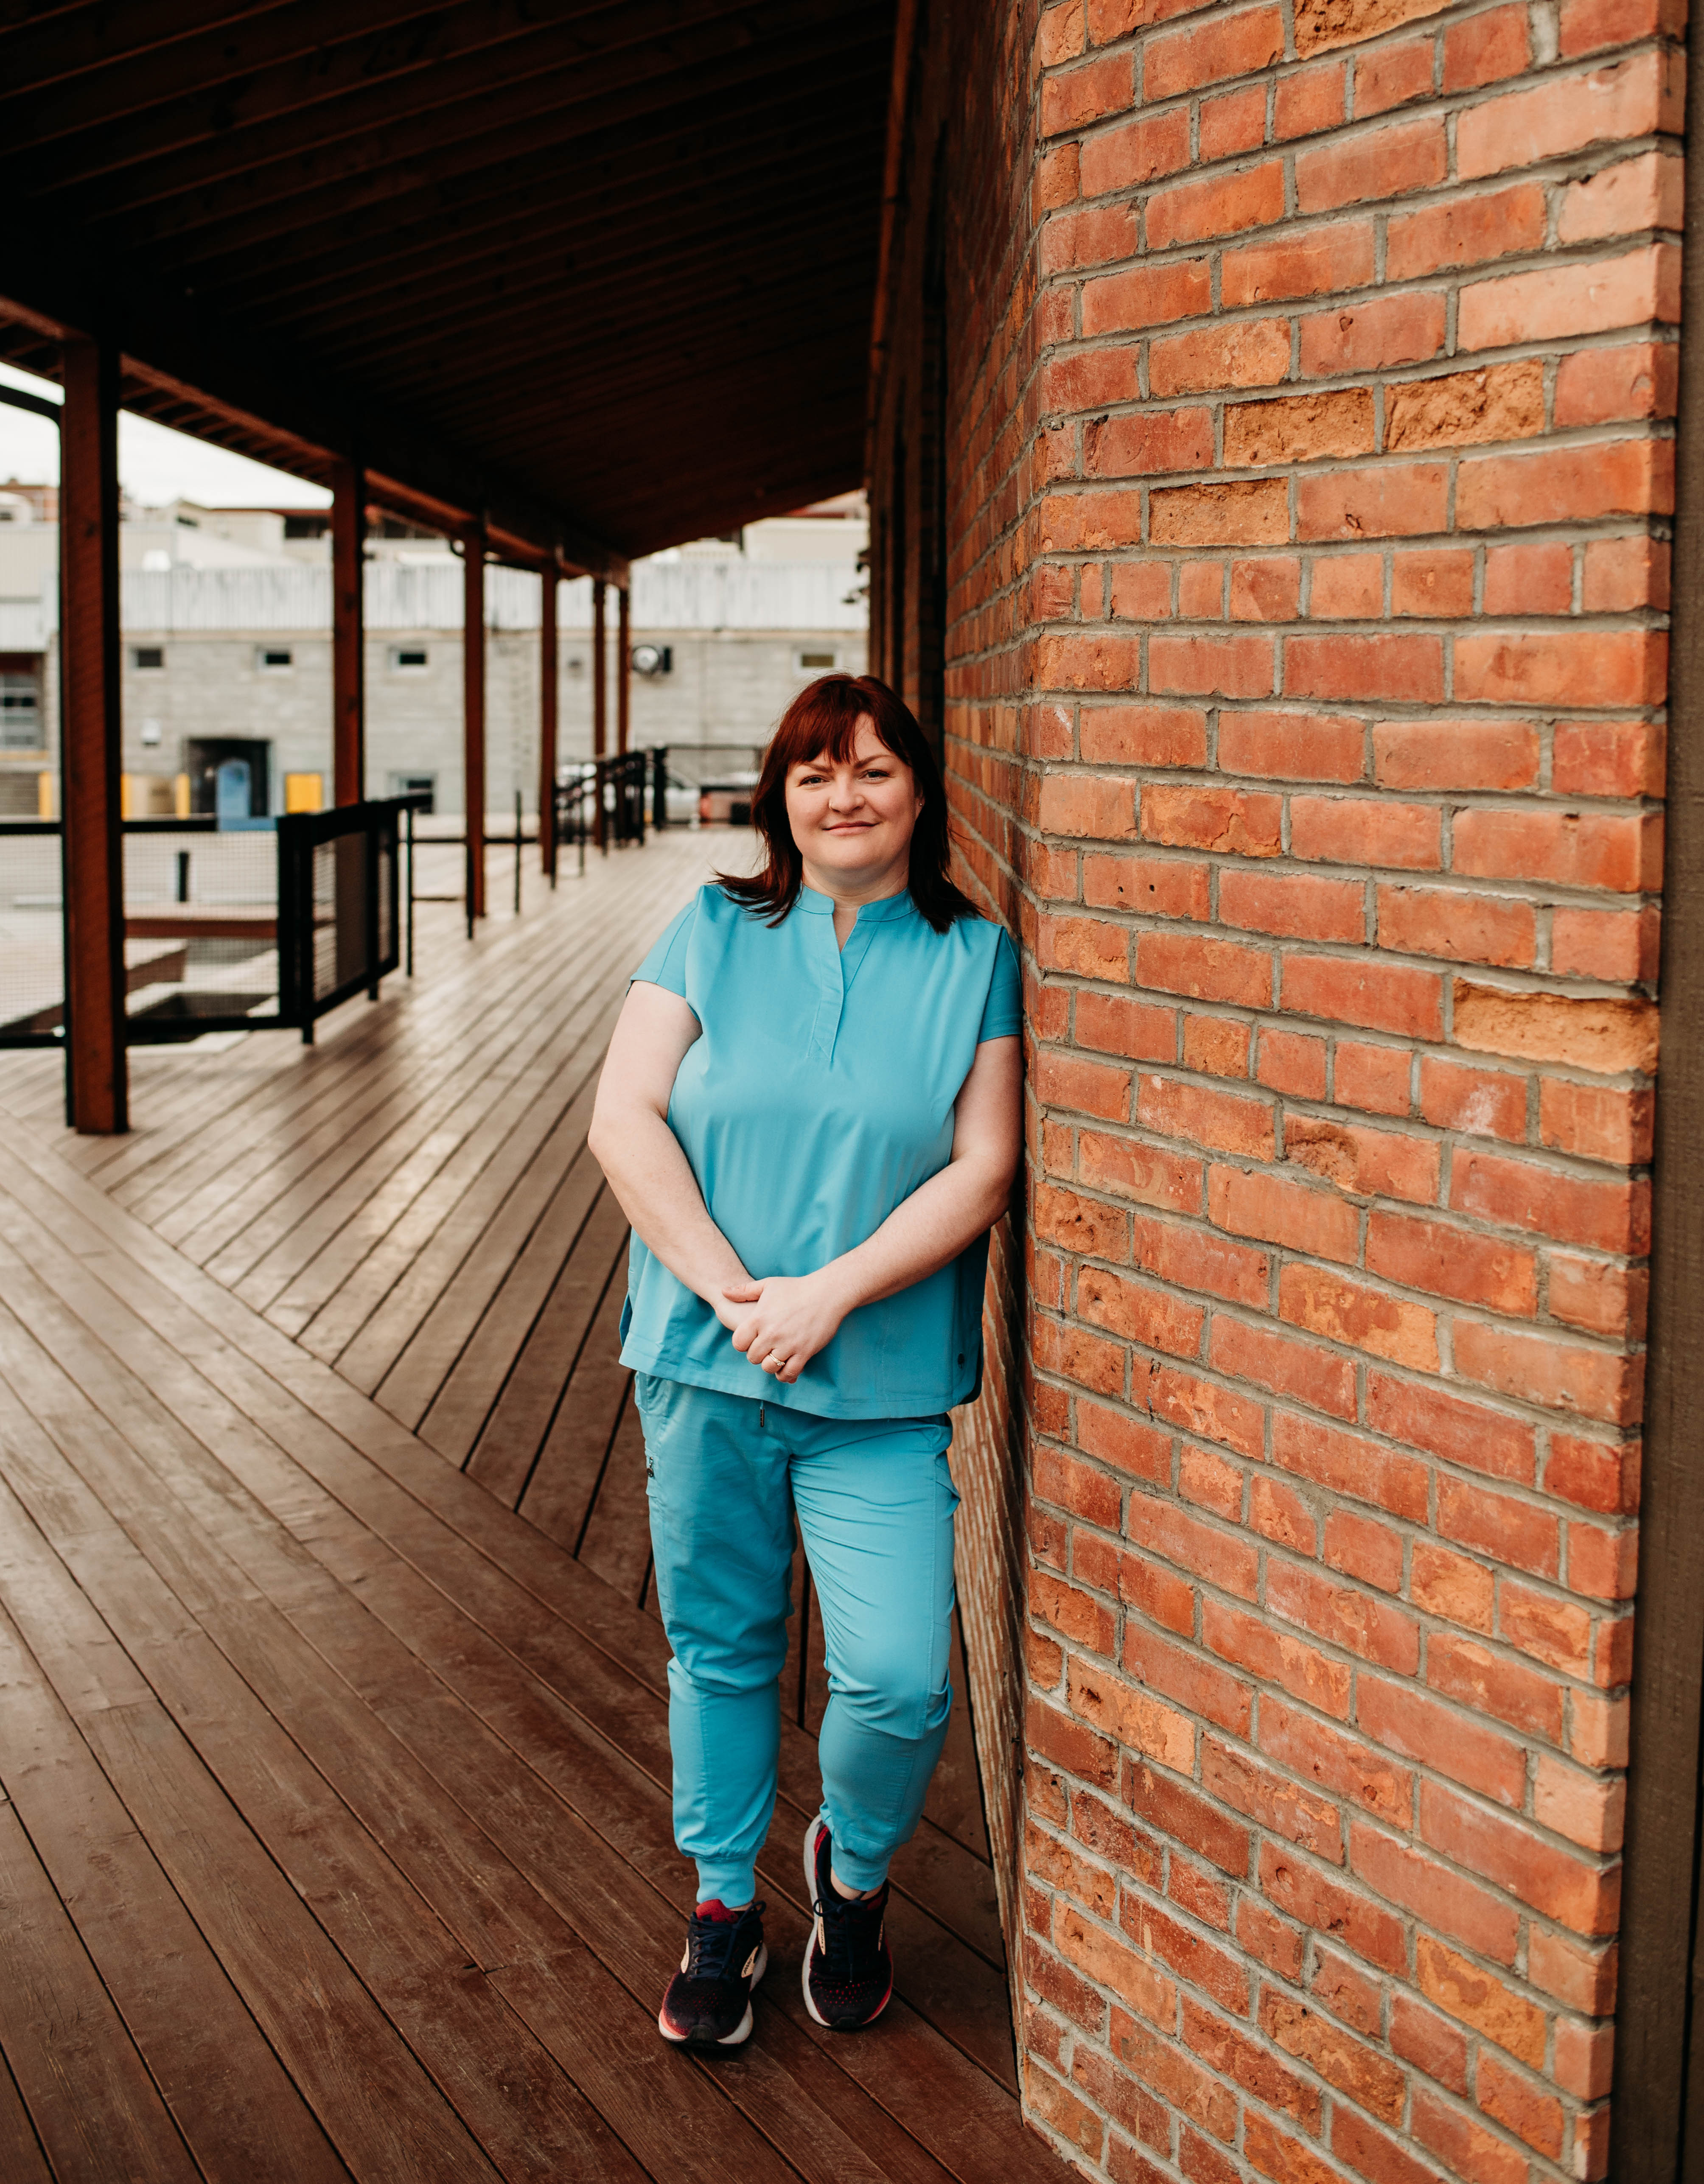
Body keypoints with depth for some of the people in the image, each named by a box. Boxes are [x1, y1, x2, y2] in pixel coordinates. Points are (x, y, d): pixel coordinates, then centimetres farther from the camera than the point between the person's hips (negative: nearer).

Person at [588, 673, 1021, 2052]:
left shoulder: (974, 958, 1)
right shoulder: (715, 932, 3)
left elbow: (981, 1172, -6)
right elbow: (625, 1120, -4)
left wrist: (828, 1295, -16)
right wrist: (729, 1288, -14)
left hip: (882, 1385, -1)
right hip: (706, 1368, 1)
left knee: (899, 1679, -7)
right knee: (720, 1650, 13)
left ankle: (855, 1875, 25)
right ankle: (724, 1909, 34)